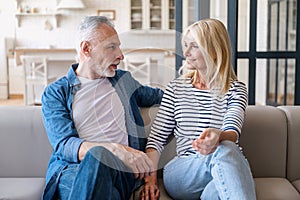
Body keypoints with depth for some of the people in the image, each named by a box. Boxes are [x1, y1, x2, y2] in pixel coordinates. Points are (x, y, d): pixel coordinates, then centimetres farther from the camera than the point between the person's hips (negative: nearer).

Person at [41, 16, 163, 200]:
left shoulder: (124, 80, 23)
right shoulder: (55, 93, 9)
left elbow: (157, 95, 43)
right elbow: (64, 144, -7)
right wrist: (116, 149, -22)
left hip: (122, 170, 2)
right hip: (73, 169, -1)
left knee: (98, 156, -35)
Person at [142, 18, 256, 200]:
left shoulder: (236, 89, 10)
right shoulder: (176, 88, 14)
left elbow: (233, 133, -8)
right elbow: (157, 137, 11)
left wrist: (218, 136, -34)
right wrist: (150, 177, -5)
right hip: (182, 173, 0)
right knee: (223, 150, -34)